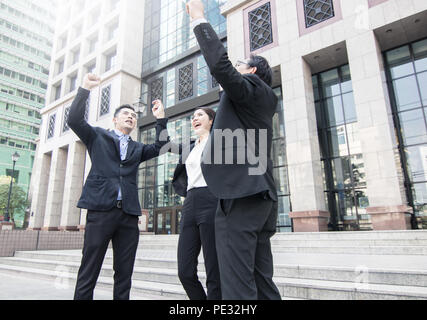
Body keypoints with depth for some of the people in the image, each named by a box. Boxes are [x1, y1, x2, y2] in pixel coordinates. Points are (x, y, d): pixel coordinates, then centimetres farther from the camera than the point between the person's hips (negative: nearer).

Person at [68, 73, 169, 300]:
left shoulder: (137, 149, 22)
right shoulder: (98, 136, 14)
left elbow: (159, 147, 10)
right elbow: (74, 120, 2)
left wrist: (161, 119, 5)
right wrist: (85, 88, -3)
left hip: (128, 214, 4)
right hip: (101, 210, -3)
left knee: (124, 275, 6)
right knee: (88, 272, -1)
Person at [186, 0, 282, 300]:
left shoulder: (251, 88, 1)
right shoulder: (263, 100, 26)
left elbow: (220, 65, -17)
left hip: (242, 196, -10)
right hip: (263, 197, 10)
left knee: (239, 286, -6)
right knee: (263, 284, 12)